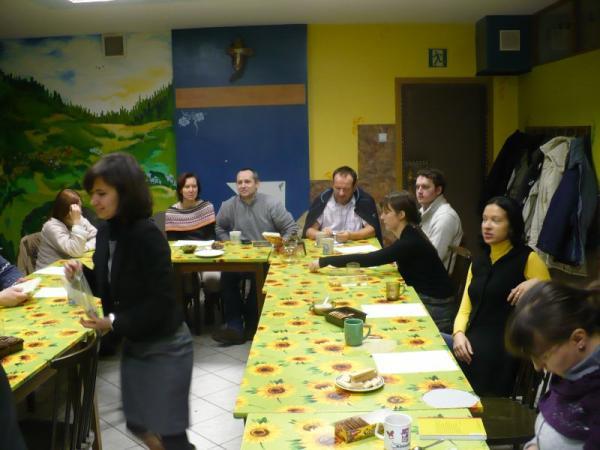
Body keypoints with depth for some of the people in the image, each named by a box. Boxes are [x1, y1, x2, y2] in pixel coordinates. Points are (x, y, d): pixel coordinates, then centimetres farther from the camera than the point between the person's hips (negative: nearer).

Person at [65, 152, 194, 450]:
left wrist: (115, 324, -21)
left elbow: (161, 301, -25)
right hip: (133, 343, 8)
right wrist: (82, 274, -8)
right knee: (138, 424, 20)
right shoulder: (106, 233, -1)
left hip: (164, 347, -8)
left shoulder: (147, 236, -24)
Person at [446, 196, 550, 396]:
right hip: (472, 343, 6)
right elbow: (465, 309, 14)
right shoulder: (478, 263, 17)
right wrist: (459, 334, -6)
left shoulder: (527, 259, -3)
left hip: (502, 350, -6)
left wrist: (536, 285, -21)